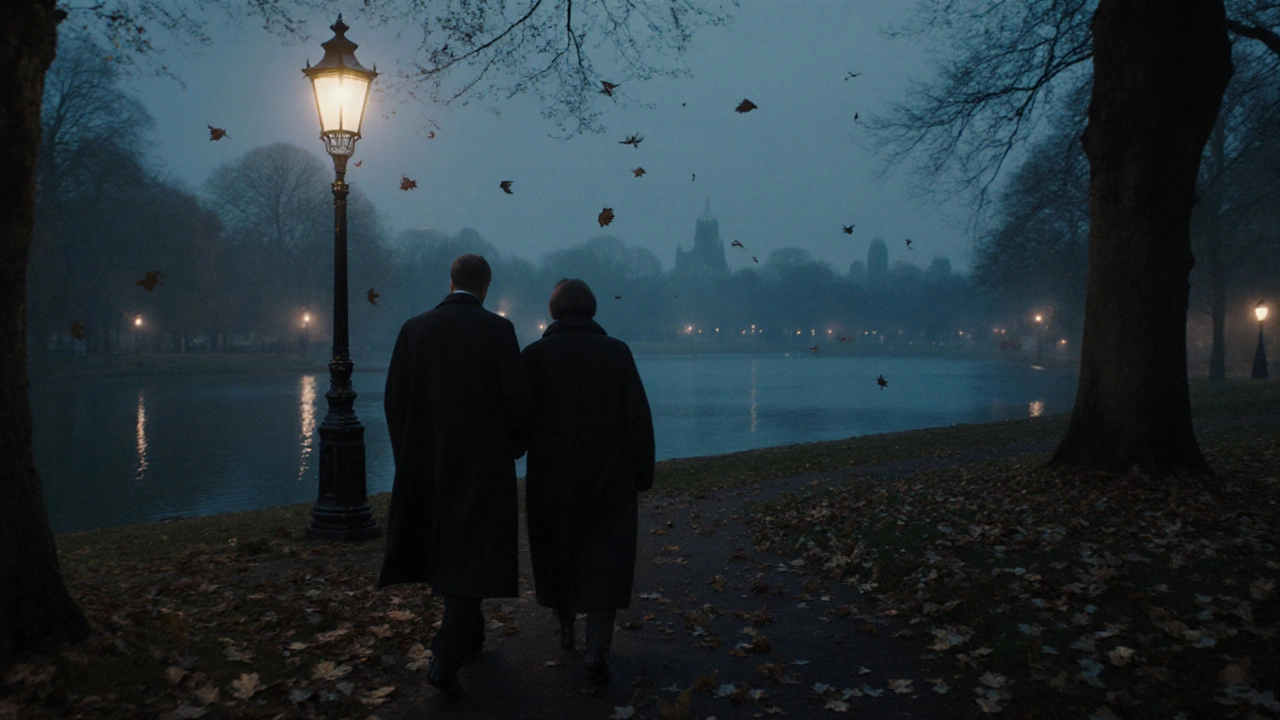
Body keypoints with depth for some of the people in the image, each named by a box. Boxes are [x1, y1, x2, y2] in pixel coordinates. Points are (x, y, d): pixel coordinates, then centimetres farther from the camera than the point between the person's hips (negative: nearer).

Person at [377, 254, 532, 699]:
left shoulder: (415, 329, 0)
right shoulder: (498, 329, -9)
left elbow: (395, 398, 0)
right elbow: (518, 398, -12)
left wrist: (411, 455, 13)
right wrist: (515, 446, 8)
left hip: (431, 462, 4)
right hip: (484, 462, -4)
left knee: (446, 547, 22)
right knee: (474, 556, 0)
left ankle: (469, 635, 36)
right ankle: (446, 657, -12)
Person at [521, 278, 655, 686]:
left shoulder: (534, 355, -5)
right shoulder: (617, 353, -4)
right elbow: (639, 419, -6)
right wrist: (643, 474, 2)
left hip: (551, 478, 1)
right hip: (609, 479, -1)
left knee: (557, 554, 20)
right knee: (604, 562, 3)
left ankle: (566, 630, 36)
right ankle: (597, 652, -10)